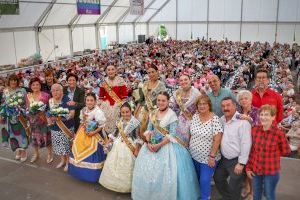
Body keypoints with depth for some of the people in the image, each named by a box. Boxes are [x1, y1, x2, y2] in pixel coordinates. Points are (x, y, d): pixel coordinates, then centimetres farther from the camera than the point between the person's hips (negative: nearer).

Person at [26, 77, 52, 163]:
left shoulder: (45, 95, -9)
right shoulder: (28, 96, 4)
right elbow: (27, 108, 10)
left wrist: (42, 110, -19)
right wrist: (30, 110, -9)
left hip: (44, 119, -4)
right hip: (33, 120, 4)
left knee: (46, 136, 4)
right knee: (34, 137, 13)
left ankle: (49, 154, 21)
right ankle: (35, 154, 33)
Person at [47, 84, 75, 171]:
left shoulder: (66, 99, -12)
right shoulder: (50, 101, 5)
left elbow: (72, 113, -18)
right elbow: (48, 114, 13)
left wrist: (62, 117, -31)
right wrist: (49, 121, -7)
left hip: (66, 127, -5)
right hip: (55, 128, 5)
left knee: (66, 145, 2)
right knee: (58, 145, 14)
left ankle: (68, 162, 20)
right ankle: (62, 160, 34)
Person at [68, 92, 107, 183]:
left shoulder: (98, 112, -19)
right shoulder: (83, 110, 4)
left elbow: (102, 125, -18)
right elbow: (82, 123, 13)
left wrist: (94, 132, -24)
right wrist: (77, 133, 8)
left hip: (93, 136, -7)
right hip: (82, 135, 7)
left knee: (91, 155, -1)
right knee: (79, 152, 17)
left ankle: (92, 174, 16)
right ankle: (81, 172, 37)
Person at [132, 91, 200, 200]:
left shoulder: (172, 115, -11)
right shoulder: (153, 114, 6)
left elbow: (172, 135, -14)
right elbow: (148, 130, 7)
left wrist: (159, 145, -19)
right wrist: (148, 143, -9)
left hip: (167, 145, -5)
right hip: (152, 144, 5)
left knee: (165, 173, -4)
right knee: (148, 170, 9)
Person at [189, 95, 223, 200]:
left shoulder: (215, 119, -16)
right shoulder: (195, 117, 0)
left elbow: (217, 140, -17)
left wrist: (212, 156, -18)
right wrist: (189, 149, 6)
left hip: (207, 158, -5)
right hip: (194, 156, 5)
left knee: (204, 182, 0)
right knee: (197, 180, 18)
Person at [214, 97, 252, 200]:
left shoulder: (242, 121, -19)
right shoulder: (221, 120, 4)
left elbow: (246, 144, -20)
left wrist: (241, 163, -19)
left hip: (236, 161, -7)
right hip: (223, 159, 7)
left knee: (233, 187, 7)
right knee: (218, 179, 21)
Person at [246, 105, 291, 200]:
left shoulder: (279, 134, -18)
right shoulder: (255, 130, -6)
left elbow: (286, 152, -3)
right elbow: (250, 150, 1)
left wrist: (272, 153, -2)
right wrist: (248, 167, 2)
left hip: (271, 171, -3)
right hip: (255, 169, 3)